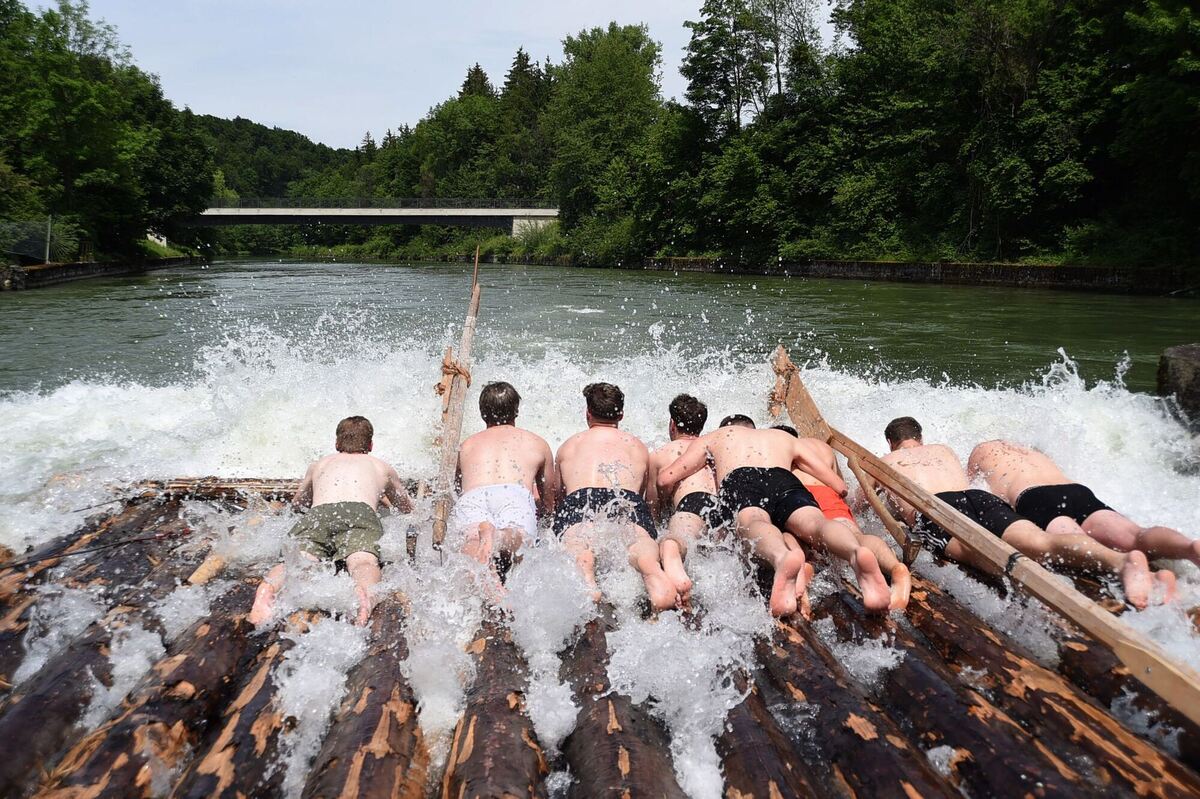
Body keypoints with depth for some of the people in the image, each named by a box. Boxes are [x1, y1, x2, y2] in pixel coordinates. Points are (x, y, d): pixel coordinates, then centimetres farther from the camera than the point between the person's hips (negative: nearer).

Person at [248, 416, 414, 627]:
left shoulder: (319, 465, 40)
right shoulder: (382, 467, 38)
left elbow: (297, 503, 57)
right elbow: (408, 509, 52)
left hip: (316, 514, 2)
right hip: (360, 513, -2)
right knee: (363, 562, -27)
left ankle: (267, 589, -54)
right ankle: (364, 593, -61)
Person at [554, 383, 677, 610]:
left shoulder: (568, 446, 34)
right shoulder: (638, 446, 36)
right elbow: (651, 498, 46)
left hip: (579, 500, 0)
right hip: (629, 501, 0)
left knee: (576, 543, -25)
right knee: (639, 540, -27)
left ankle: (584, 570, -62)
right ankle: (654, 573, -62)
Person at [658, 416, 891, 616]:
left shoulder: (714, 437, 38)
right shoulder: (786, 437, 43)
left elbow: (665, 479, 26)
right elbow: (839, 486, 36)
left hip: (739, 482, -1)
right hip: (783, 479, 2)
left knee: (753, 522, -30)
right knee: (816, 523, -23)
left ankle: (782, 558, -65)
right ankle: (856, 552, -58)